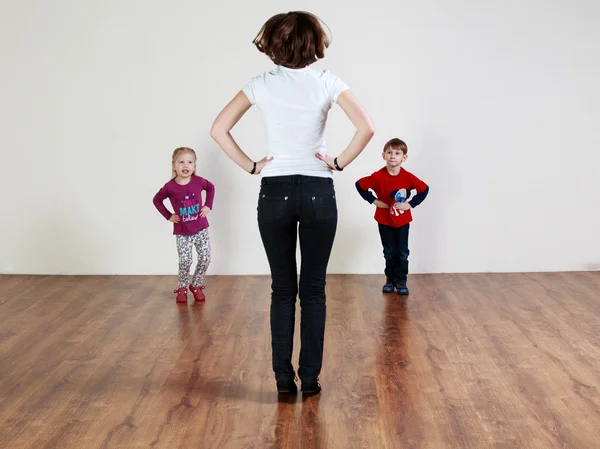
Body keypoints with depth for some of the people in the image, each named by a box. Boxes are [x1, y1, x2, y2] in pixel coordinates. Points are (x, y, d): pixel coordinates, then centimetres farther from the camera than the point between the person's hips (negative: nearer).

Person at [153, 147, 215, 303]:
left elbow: (211, 187, 13)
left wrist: (208, 206, 3)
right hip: (182, 232, -2)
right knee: (185, 261, -8)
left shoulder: (199, 181, -8)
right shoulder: (170, 187, -13)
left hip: (200, 229, 2)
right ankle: (182, 288, 15)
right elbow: (156, 200, 3)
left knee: (205, 258, 1)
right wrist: (168, 216, -3)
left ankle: (196, 286, 21)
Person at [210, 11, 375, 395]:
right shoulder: (327, 82, -4)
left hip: (275, 193, 1)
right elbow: (367, 128, -14)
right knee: (313, 289, 8)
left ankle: (284, 378, 14)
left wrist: (251, 166, 1)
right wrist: (340, 163, -4)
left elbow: (219, 129, -2)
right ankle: (310, 378, 13)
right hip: (318, 192, -1)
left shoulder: (261, 85, -1)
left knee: (283, 288, 10)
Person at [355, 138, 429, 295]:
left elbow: (424, 189, -4)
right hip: (384, 221, 0)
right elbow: (359, 185, -7)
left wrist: (411, 204, -12)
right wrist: (373, 200, -10)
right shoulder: (378, 176, -17)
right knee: (389, 252, 10)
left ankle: (401, 281, 17)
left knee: (402, 253, 5)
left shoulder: (408, 177, -16)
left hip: (403, 221, 0)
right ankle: (390, 279, 24)